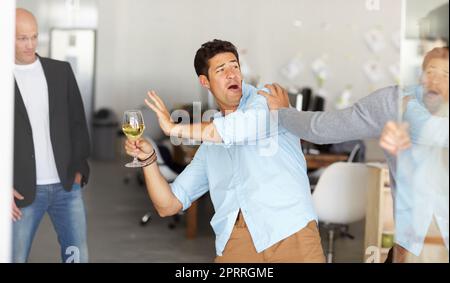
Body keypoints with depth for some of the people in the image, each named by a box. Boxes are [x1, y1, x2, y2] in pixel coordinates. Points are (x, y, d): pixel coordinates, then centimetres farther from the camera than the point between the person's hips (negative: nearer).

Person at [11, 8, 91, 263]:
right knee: (15, 257, 2)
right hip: (23, 190, -3)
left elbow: (78, 122, 10)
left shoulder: (61, 71, 6)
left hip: (67, 186, 3)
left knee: (78, 256, 7)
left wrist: (79, 169, 2)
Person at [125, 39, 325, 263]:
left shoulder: (268, 99, 10)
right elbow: (168, 205, 20)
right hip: (235, 243, 4)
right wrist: (148, 159, 4)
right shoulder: (210, 148, 23)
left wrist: (175, 128, -3)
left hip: (291, 229, -3)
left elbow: (250, 125, -13)